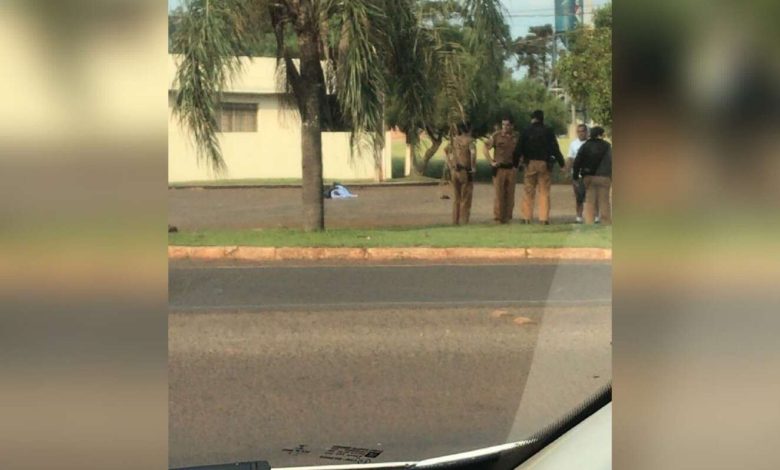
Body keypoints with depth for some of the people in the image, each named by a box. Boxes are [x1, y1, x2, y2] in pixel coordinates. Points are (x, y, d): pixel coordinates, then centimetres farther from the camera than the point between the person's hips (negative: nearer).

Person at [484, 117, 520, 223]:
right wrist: (491, 162, -6)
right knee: (499, 194, -4)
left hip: (511, 169, 2)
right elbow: (486, 149, 2)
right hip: (499, 168, -2)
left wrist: (518, 163, 4)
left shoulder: (516, 137, 6)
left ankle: (507, 217, 12)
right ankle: (498, 217, 1)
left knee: (510, 194, 5)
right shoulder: (496, 136, -1)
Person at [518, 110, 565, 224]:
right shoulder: (548, 131, 0)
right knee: (544, 192, 3)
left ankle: (527, 217, 1)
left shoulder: (527, 131, 1)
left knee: (528, 191, 5)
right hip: (545, 163, 0)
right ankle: (544, 218, -2)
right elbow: (555, 148, -2)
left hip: (530, 163, 0)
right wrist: (562, 163, 2)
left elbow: (520, 149, 0)